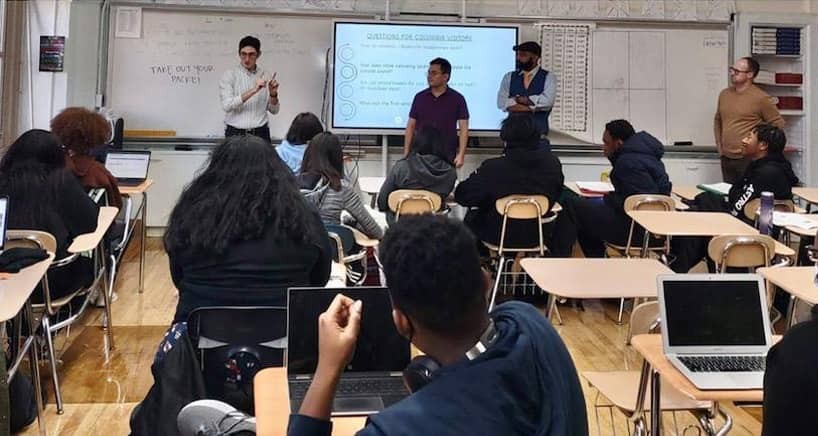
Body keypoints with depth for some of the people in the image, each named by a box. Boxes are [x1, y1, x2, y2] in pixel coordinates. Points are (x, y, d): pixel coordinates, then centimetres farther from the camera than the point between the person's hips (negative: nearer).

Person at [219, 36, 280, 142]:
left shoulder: (266, 75, 5)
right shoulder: (229, 75, -2)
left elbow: (274, 110, 8)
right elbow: (226, 105, -16)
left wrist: (273, 94, -12)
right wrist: (253, 90, -23)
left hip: (260, 134, 2)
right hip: (235, 134, -2)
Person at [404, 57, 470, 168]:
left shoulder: (457, 99, 0)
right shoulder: (419, 97, 7)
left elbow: (463, 128, -2)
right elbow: (411, 126, 9)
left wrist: (461, 154, -12)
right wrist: (406, 153, 3)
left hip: (446, 158, -2)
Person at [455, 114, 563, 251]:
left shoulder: (493, 167, -23)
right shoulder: (553, 163, -12)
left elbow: (461, 196, -14)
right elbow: (555, 196, 6)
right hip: (538, 235, 4)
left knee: (471, 217, 28)